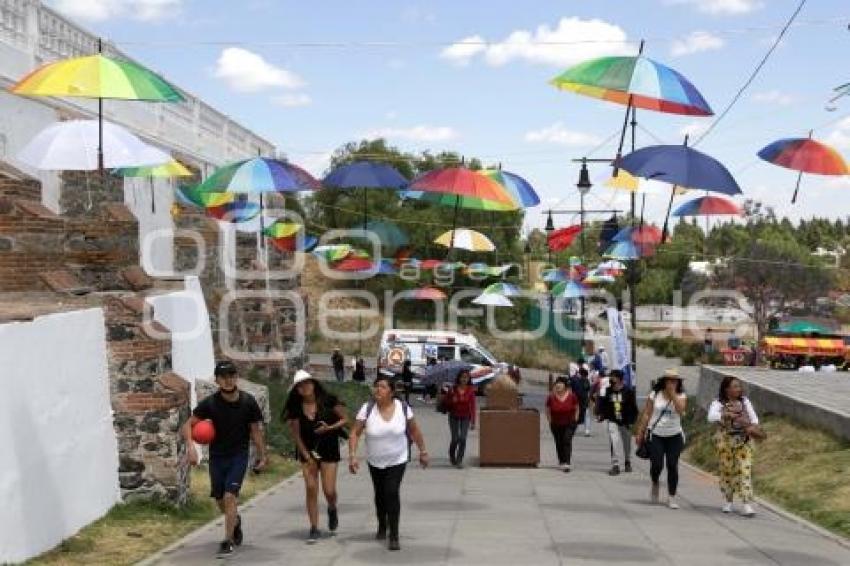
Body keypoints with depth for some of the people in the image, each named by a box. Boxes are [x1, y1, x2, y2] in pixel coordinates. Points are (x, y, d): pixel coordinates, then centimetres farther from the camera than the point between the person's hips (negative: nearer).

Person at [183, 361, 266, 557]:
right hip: (217, 456, 2)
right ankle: (236, 521, 44)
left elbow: (256, 430, 0)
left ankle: (228, 541, -5)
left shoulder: (248, 402, -10)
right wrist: (190, 446, -24)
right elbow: (188, 425, -7)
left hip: (239, 455, -2)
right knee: (220, 500, 11)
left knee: (230, 496, -15)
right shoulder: (210, 403, -11)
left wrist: (262, 457, 2)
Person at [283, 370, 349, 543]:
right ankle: (314, 529, 7)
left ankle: (332, 510, 30)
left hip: (329, 451, -1)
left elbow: (345, 419, -3)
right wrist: (308, 458, -6)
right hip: (307, 452, 2)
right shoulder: (296, 408, -6)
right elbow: (296, 435, -1)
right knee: (311, 488, -4)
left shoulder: (328, 401, -11)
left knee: (329, 490, -5)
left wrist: (329, 428, -20)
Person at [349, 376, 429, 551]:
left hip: (397, 460, -2)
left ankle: (393, 536, -7)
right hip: (375, 461, 2)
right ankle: (382, 527, 42)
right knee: (380, 494, 16)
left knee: (392, 493, -15)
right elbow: (355, 433, -14)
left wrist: (423, 452, 2)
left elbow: (414, 431, -2)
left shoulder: (403, 407, -13)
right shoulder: (367, 408, -15)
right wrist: (352, 456, -23)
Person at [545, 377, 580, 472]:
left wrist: (575, 419, 3)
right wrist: (550, 421, 4)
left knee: (567, 441, -13)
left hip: (570, 423, -2)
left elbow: (577, 408, 5)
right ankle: (561, 461, 26)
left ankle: (566, 463, -17)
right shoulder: (551, 397, -10)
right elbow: (548, 410, 5)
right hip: (556, 425, 2)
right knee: (559, 443, 9)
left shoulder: (572, 396, -11)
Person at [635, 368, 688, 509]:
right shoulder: (654, 395, 1)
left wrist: (673, 393, -19)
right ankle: (655, 484, 27)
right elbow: (646, 414, 4)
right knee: (657, 465, -6)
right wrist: (640, 433, 2)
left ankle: (672, 497, 6)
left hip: (674, 436, 0)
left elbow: (681, 409, -19)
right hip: (656, 435, 0)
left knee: (672, 466, -3)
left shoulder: (681, 396, 1)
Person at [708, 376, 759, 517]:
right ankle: (728, 501, 22)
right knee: (727, 471, 5)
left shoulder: (744, 401, 10)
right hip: (725, 441, -2)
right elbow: (711, 417, -20)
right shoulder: (718, 403, -2)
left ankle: (747, 504, -10)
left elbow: (754, 417, 15)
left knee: (745, 471, -7)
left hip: (743, 441, 2)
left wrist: (752, 426, -7)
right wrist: (728, 414, -33)